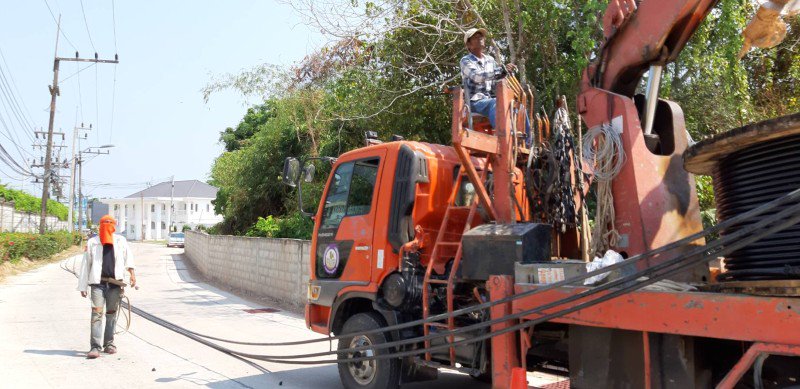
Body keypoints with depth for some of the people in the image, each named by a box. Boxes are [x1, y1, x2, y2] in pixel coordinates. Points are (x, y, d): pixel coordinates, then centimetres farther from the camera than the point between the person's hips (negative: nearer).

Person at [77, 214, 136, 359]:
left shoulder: (121, 241, 13)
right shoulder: (92, 242, 9)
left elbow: (128, 256, 5)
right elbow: (85, 265, 9)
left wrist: (132, 271, -14)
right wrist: (83, 286, 5)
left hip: (115, 283, 2)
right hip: (98, 283, -2)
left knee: (111, 313, 9)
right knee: (96, 313, -11)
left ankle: (109, 343, 20)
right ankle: (95, 347, -11)